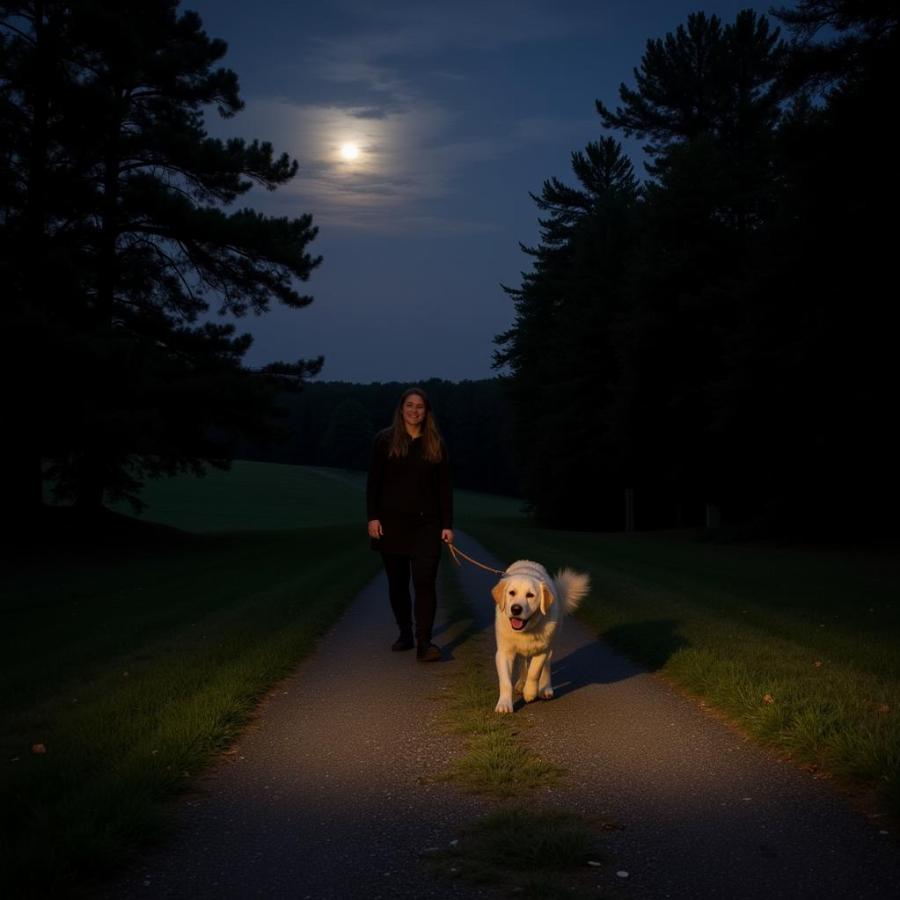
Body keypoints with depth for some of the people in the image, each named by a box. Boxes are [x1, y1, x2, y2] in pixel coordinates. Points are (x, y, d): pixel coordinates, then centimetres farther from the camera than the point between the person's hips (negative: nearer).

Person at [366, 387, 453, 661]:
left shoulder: (436, 444, 7)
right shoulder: (385, 440, 2)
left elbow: (444, 487, 7)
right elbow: (373, 482, 1)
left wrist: (447, 524, 1)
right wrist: (373, 517, -7)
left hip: (426, 523, 0)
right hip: (392, 522, 0)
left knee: (425, 582, -10)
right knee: (398, 582, 9)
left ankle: (424, 642, -11)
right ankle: (405, 634, 24)